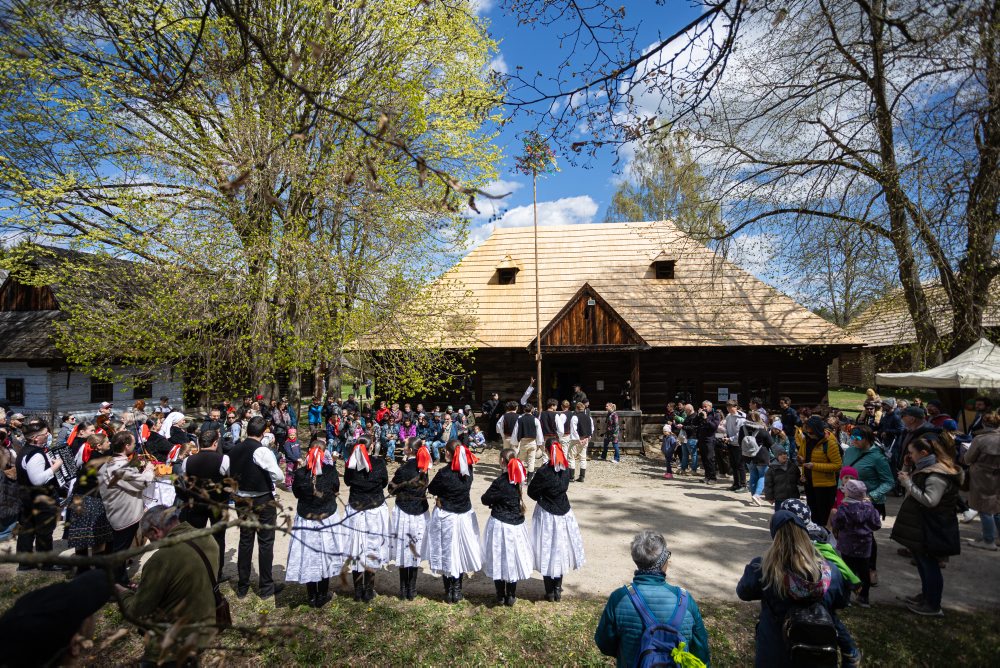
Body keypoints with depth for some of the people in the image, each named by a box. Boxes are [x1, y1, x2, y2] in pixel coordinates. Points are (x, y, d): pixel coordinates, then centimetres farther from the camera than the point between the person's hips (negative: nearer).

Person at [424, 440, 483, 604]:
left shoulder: (444, 474, -23)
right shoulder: (468, 471, -10)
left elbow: (431, 490, -9)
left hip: (446, 518, -4)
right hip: (465, 516, 4)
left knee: (446, 553, 13)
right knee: (461, 553, 18)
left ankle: (449, 592, 23)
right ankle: (457, 590, 27)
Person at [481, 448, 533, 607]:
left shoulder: (500, 482, -21)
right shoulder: (519, 479, -4)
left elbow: (485, 499, -13)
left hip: (499, 524, -5)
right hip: (517, 523, 5)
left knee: (499, 560, 11)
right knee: (513, 559, 16)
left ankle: (501, 596, 21)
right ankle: (511, 596, 26)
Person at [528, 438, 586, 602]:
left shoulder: (544, 472, -22)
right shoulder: (567, 470, -8)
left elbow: (531, 491, -12)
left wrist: (542, 498, 3)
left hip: (546, 515, -4)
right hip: (564, 513, 4)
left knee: (547, 552, 9)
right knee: (560, 550, 17)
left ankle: (550, 592, 19)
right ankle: (558, 590, 28)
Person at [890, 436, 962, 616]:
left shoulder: (937, 475, -21)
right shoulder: (924, 469, 10)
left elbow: (930, 500, -30)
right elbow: (906, 484, 17)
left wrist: (909, 482, -26)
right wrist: (907, 467, 3)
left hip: (931, 529, -10)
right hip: (920, 526, 10)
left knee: (929, 564, 0)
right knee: (922, 562, 21)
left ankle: (933, 606, 12)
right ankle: (926, 595, 36)